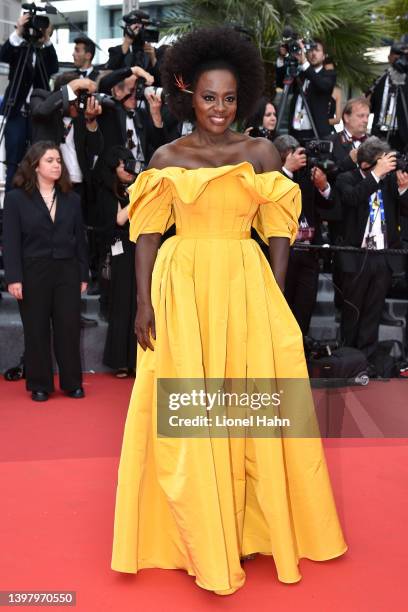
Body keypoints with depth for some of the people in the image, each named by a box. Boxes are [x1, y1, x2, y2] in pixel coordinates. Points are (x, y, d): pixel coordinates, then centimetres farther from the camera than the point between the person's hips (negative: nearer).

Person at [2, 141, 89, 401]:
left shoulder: (72, 199, 10)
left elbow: (80, 239, 10)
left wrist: (83, 275, 5)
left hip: (67, 271, 2)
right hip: (33, 272, -2)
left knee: (69, 328, 3)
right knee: (36, 330, 5)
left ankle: (72, 383, 15)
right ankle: (40, 385, 16)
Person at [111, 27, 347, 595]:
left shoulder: (262, 153, 5)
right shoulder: (167, 158, 5)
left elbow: (278, 230, 4)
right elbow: (148, 233, 3)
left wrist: (276, 298, -4)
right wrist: (145, 303, -5)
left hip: (246, 288, 0)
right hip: (182, 290, 0)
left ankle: (255, 524, 25)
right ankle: (200, 535, 20)